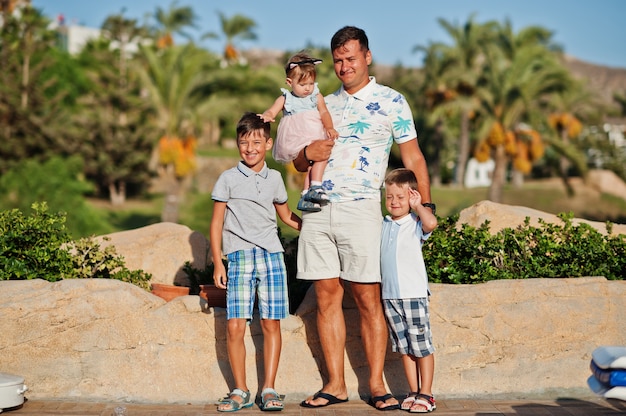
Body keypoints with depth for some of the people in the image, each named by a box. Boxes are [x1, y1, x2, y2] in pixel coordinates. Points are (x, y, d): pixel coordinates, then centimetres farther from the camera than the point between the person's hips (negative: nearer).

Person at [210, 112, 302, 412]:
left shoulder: (274, 178, 11)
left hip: (271, 255, 2)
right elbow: (216, 222, 5)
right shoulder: (228, 179, 3)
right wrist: (217, 263, 0)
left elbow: (286, 215, 25)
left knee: (271, 323, 1)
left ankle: (269, 389, 10)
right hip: (239, 258, -2)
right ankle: (240, 390, 6)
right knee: (235, 326, -6)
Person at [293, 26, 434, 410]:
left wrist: (426, 209, -5)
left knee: (368, 299, -3)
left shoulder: (392, 102, 4)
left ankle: (376, 384, 6)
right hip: (317, 210, 4)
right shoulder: (325, 105, 17)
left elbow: (413, 158, 3)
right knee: (327, 297, 4)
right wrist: (307, 153, -2)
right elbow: (299, 164, 21)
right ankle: (336, 385, 10)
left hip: (361, 210, -4)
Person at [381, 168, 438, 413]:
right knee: (404, 346, 10)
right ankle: (413, 392, 18)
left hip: (414, 294, -5)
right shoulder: (382, 225, 11)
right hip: (389, 295, 5)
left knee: (422, 345, 1)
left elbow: (431, 223, -27)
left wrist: (417, 206, -14)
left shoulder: (416, 223, -5)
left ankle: (426, 395, 7)